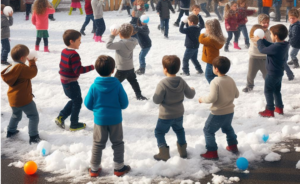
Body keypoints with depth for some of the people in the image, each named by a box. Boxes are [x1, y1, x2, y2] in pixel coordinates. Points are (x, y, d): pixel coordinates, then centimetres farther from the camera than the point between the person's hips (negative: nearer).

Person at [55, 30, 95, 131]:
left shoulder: (64, 51, 4)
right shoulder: (74, 55, -25)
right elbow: (78, 70, -28)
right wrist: (92, 67, -24)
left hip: (64, 81, 9)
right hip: (71, 83, -9)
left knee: (74, 100, 23)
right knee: (77, 101, 7)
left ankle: (61, 117, 19)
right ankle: (74, 124, 16)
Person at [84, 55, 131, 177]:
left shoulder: (94, 86, -12)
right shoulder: (117, 85, -13)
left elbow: (88, 104, -4)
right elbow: (124, 103, -7)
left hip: (99, 119, 1)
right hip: (115, 119, -1)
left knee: (98, 144, 14)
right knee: (118, 143, 15)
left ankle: (94, 168, 20)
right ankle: (119, 167, 21)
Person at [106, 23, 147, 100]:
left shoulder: (121, 44, -28)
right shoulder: (133, 42, -8)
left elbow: (108, 45, -31)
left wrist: (112, 36, -22)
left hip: (122, 69, -7)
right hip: (131, 67, 7)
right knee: (133, 81, 24)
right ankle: (139, 95, 30)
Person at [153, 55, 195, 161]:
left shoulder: (162, 84, -26)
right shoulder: (182, 82, -9)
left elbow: (156, 100, -23)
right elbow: (190, 95, 1)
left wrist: (156, 95, -1)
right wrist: (193, 90, 23)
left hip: (165, 115, -5)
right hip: (179, 114, 5)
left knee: (159, 132, 11)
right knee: (179, 130, 28)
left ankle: (164, 152, 3)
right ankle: (182, 150, 36)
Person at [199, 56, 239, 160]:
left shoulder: (215, 82, -22)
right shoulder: (231, 80, -1)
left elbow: (212, 98, -27)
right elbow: (236, 94, 7)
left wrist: (202, 99, -10)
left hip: (218, 113, -7)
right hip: (230, 111, 7)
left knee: (208, 130, 6)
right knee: (227, 128, 31)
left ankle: (212, 152, 5)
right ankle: (233, 146, 41)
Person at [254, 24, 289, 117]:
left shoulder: (276, 48, -31)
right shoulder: (285, 45, -2)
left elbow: (262, 49, -18)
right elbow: (271, 46, 12)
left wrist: (259, 41, -1)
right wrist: (262, 40, 11)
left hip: (272, 73, -9)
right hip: (279, 72, 9)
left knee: (268, 91, 4)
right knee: (277, 90, 22)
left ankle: (270, 110, 9)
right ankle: (279, 108, 31)